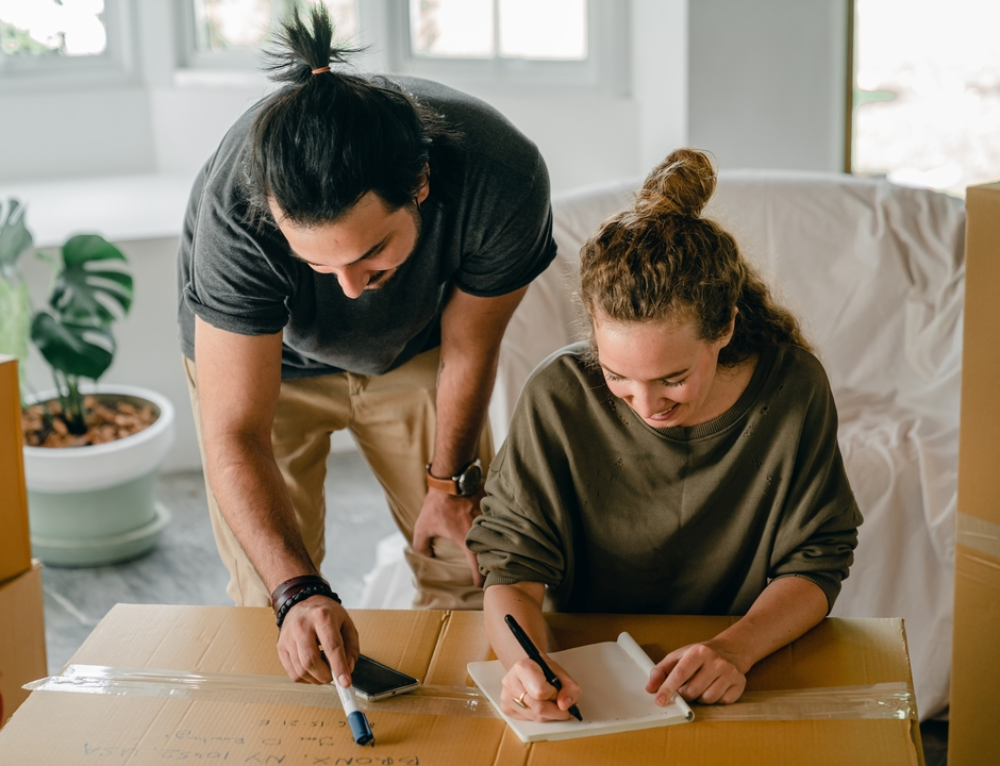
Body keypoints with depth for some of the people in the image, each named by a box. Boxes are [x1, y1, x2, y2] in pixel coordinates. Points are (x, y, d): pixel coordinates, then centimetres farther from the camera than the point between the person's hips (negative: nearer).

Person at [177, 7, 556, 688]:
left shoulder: (504, 179, -38)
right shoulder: (236, 210, -42)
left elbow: (468, 348, -18)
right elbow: (234, 435, -38)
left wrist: (450, 482, -3)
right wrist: (297, 593, -51)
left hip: (412, 347, 2)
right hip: (264, 355, -1)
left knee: (467, 563, 3)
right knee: (268, 600, -6)